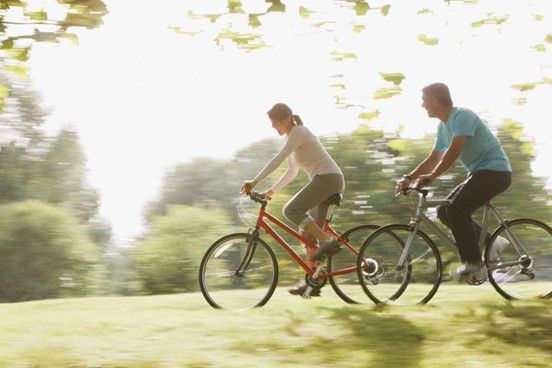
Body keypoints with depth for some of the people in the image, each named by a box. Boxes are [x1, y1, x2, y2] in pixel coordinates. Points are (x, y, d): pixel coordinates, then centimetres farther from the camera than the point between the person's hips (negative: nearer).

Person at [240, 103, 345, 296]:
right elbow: (292, 172, 25)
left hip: (328, 178, -10)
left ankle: (329, 241, -19)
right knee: (308, 232, 6)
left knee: (291, 210, -19)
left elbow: (278, 159, -19)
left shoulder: (299, 132, -9)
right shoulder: (292, 136, 19)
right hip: (329, 182, 10)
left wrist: (255, 182, -21)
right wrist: (271, 190, 18)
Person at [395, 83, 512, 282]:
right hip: (479, 173, 10)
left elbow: (454, 150, -28)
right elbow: (433, 159, 18)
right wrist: (408, 178, 7)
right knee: (444, 211, 2)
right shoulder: (443, 126, 14)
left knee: (456, 209, -23)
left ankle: (474, 264, -17)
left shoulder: (462, 116, -15)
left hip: (495, 171, -10)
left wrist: (431, 176, -34)